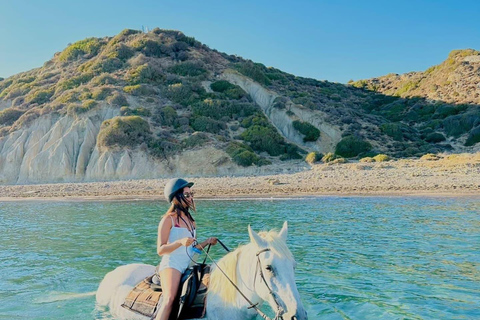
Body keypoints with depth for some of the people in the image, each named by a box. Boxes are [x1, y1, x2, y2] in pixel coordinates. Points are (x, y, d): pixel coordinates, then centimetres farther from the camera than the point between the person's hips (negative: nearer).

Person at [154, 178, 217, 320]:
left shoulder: (190, 221, 18)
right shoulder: (168, 219, -4)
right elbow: (160, 250, -10)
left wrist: (207, 242, 5)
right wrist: (180, 242, -25)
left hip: (188, 266, 8)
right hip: (171, 264, -8)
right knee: (170, 298, -29)